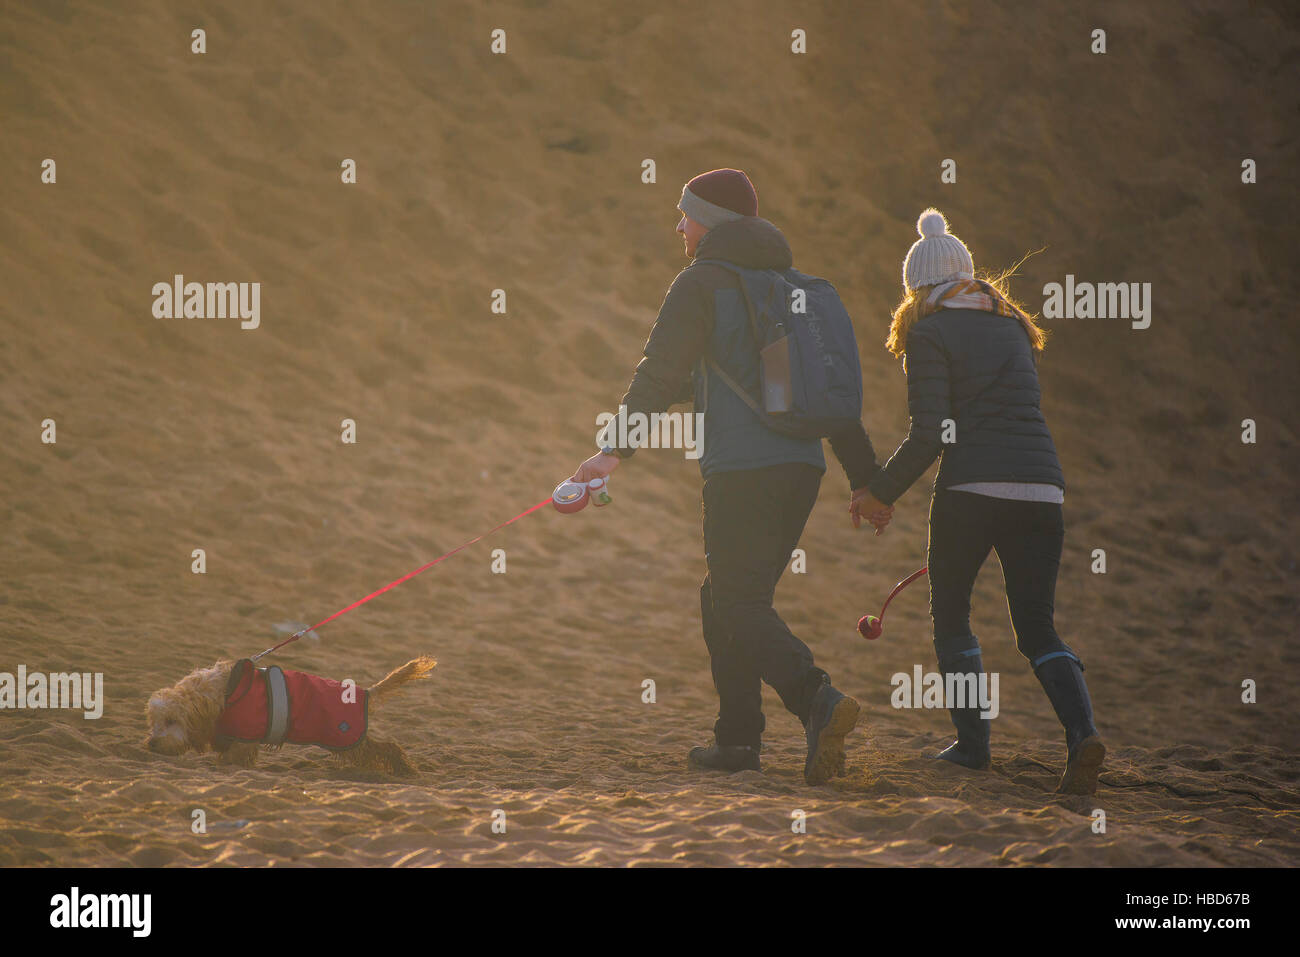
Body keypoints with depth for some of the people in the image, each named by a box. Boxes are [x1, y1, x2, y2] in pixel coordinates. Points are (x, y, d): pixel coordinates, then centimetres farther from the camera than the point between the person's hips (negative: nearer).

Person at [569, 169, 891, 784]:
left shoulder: (701, 284, -1)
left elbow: (660, 374, -12)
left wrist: (615, 447, -16)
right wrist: (864, 480, 22)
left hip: (740, 472, -7)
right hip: (803, 467, 8)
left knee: (739, 606, -7)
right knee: (725, 599, 17)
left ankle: (817, 699, -29)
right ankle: (737, 739, 16)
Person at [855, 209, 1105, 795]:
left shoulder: (930, 334, 1)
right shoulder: (1012, 327, 20)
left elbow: (929, 435, -9)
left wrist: (880, 492, 3)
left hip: (972, 488, -5)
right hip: (1041, 487, 5)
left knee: (950, 615, 16)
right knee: (1036, 628, 7)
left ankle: (973, 742, 11)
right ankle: (1082, 731, -17)